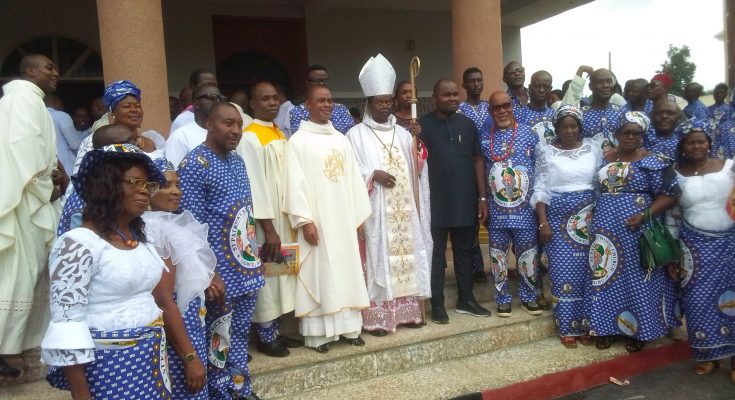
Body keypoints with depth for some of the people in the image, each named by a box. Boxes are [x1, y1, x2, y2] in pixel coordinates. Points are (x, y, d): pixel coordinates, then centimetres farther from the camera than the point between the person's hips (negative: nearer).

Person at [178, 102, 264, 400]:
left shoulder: (237, 160, 10)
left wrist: (255, 256, 15)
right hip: (221, 272, -7)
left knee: (241, 332, 18)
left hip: (247, 267, 7)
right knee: (219, 338, 7)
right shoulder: (194, 165, -14)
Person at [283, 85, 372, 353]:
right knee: (318, 273, -1)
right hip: (316, 219, -5)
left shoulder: (341, 139, 13)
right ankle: (318, 333, 7)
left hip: (343, 218, 5)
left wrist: (359, 215, 7)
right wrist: (305, 220, -17)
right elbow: (296, 182, -10)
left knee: (346, 271, 9)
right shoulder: (298, 141, -4)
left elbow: (354, 178, 12)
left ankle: (348, 326, 19)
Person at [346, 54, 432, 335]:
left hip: (404, 208, 5)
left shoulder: (402, 134, 14)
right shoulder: (356, 134, 0)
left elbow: (416, 169, 11)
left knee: (405, 256, 7)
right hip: (375, 210, -5)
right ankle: (377, 317, 2)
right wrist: (374, 174, -18)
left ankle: (407, 310, 17)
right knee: (378, 260, -4)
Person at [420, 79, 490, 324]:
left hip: (466, 202, 4)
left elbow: (477, 160, 7)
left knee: (465, 252, 13)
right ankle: (437, 305, 15)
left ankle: (466, 299, 27)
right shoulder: (423, 125, -3)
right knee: (436, 255, 6)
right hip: (436, 203, -3)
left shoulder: (467, 124, 7)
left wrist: (482, 197, 3)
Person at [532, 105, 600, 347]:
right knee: (564, 272, -2)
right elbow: (540, 189, -4)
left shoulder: (593, 148, 6)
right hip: (558, 218, -2)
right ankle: (567, 328, 9)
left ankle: (584, 324, 17)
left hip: (589, 219, 2)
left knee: (586, 272, 4)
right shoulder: (546, 153, -1)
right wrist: (543, 222, -11)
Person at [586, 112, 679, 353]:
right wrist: (593, 216, 5)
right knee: (607, 277, 10)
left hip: (635, 230, -4)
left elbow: (669, 194, -9)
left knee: (637, 279, 5)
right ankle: (608, 326, 23)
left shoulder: (650, 161, -6)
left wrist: (645, 215, -20)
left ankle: (639, 330, 21)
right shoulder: (606, 160, 8)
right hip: (605, 229, 5)